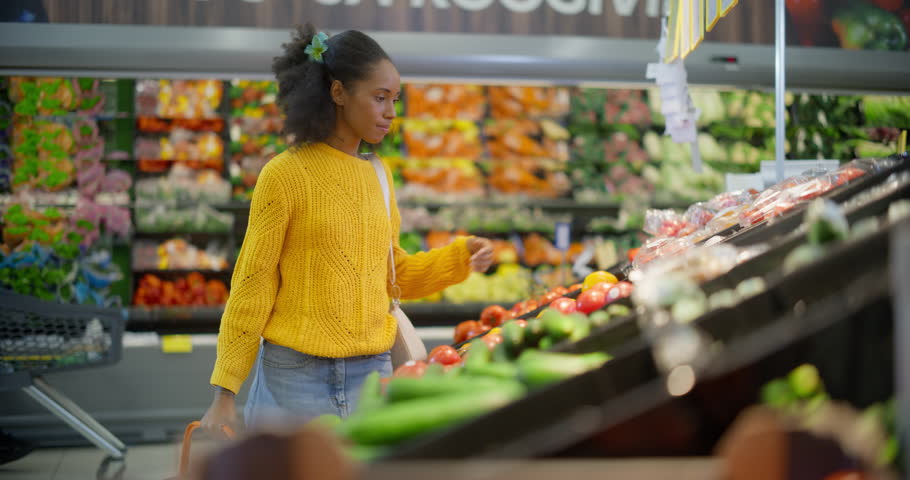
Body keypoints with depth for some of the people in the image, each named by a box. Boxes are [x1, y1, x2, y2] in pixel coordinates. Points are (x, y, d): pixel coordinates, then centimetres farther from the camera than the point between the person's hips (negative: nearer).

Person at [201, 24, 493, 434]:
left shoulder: (379, 176, 9)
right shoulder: (285, 174, -7)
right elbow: (252, 289, -6)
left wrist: (461, 258, 2)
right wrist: (225, 392, -7)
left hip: (372, 373, 5)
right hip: (297, 377, -5)